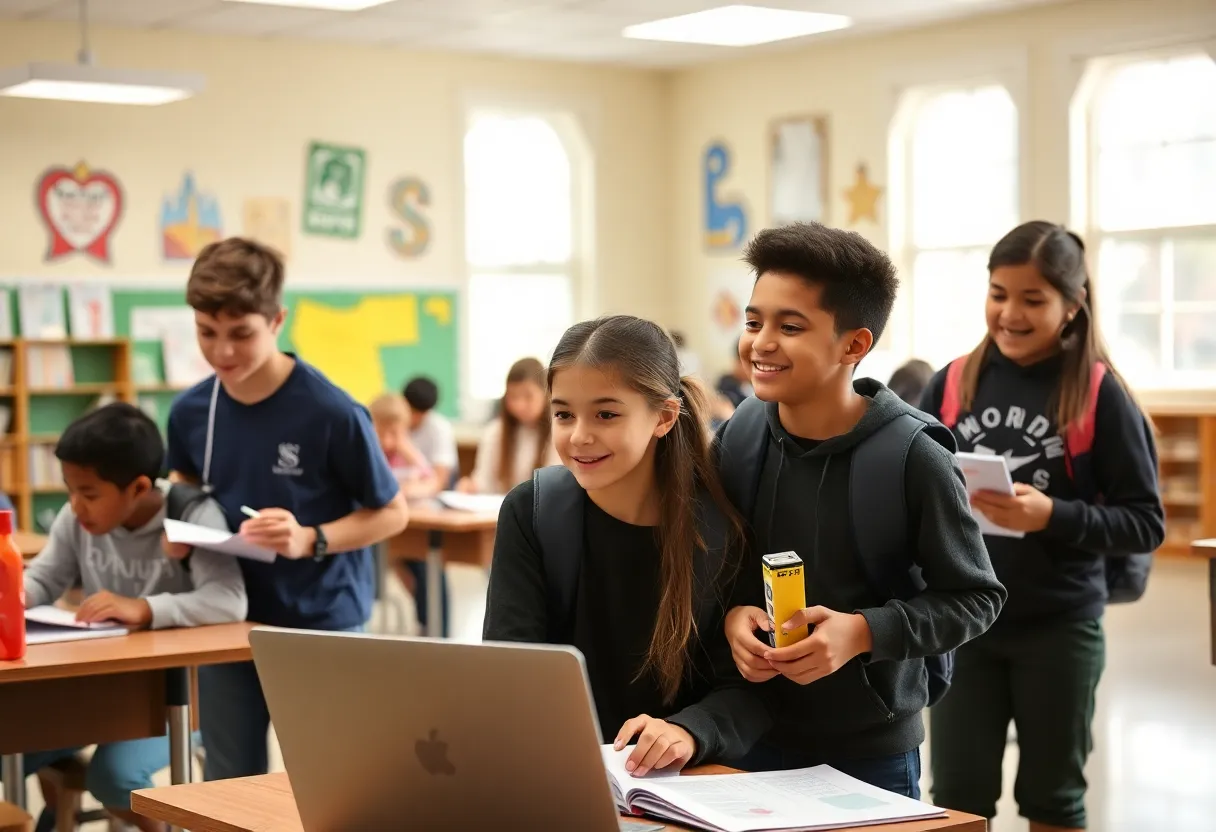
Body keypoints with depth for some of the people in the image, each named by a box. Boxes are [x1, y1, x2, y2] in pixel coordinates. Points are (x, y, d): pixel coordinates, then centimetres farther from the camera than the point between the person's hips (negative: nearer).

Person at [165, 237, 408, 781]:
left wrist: (311, 540, -22)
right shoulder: (190, 412, -3)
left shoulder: (331, 413, -18)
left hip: (321, 625, -4)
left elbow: (392, 513, -8)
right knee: (228, 786, 12)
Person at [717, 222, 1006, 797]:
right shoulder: (735, 440, -3)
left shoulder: (912, 457, -16)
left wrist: (863, 631, -22)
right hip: (753, 734, 4)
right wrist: (730, 615, -12)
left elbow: (974, 597, -9)